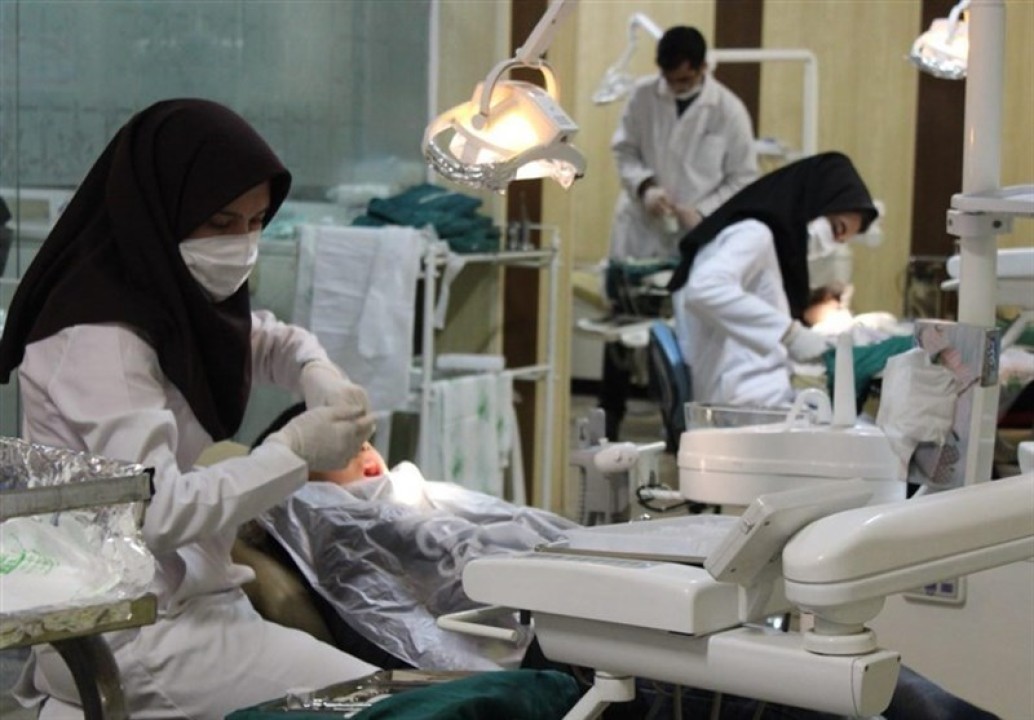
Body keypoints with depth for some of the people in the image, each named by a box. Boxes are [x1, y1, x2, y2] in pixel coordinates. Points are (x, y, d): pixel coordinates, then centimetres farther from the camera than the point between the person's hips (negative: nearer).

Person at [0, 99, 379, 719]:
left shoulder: (178, 300, 7)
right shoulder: (100, 339, -21)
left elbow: (274, 340, 24)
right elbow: (157, 511, -27)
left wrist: (323, 379, 1)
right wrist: (295, 451, -22)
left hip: (183, 594, 9)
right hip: (127, 632, -9)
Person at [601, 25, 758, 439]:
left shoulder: (729, 111, -8)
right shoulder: (643, 95, -4)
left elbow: (743, 178, -3)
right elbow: (624, 149, 5)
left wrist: (704, 212, -17)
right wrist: (644, 186, -14)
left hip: (697, 239, -2)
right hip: (640, 232, 2)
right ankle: (609, 417, 20)